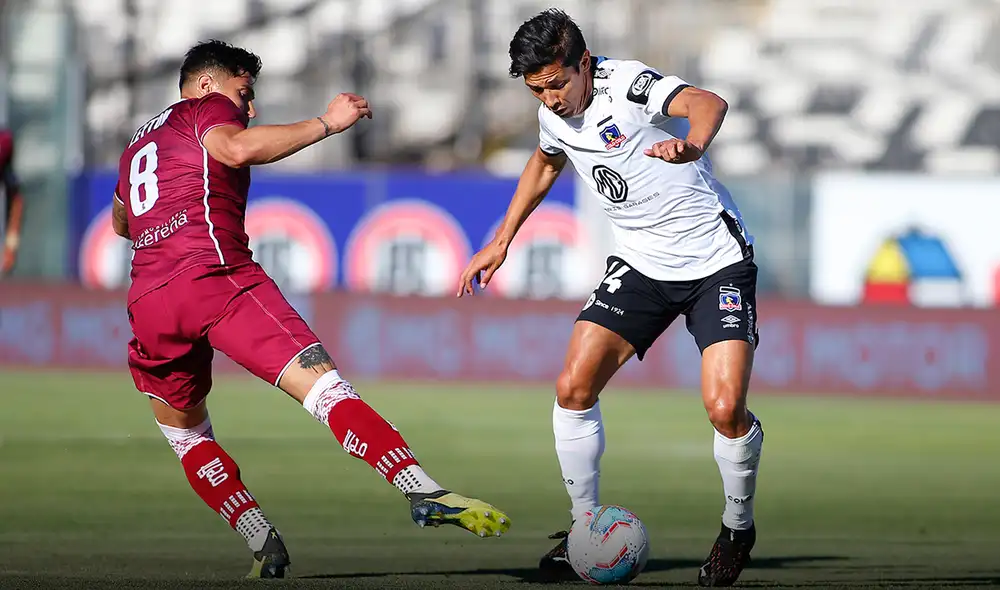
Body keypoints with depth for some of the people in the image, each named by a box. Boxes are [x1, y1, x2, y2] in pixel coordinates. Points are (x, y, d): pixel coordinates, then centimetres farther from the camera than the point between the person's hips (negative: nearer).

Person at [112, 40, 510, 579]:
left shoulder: (137, 145, 33)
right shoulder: (207, 108, 12)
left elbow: (121, 223, 51)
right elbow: (237, 149, -12)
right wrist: (326, 123, -7)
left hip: (147, 302, 7)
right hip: (215, 274, -7)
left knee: (184, 433, 26)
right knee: (319, 381, -19)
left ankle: (263, 545, 13)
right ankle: (424, 493, -36)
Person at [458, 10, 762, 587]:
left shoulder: (628, 84, -22)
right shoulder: (554, 117, 1)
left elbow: (708, 103, -42)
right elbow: (545, 163, 26)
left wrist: (692, 145, -64)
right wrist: (501, 241, 26)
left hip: (717, 261, -7)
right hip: (642, 263, 7)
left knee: (725, 408, -20)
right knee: (573, 388, -7)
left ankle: (738, 527, 7)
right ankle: (585, 524, 11)